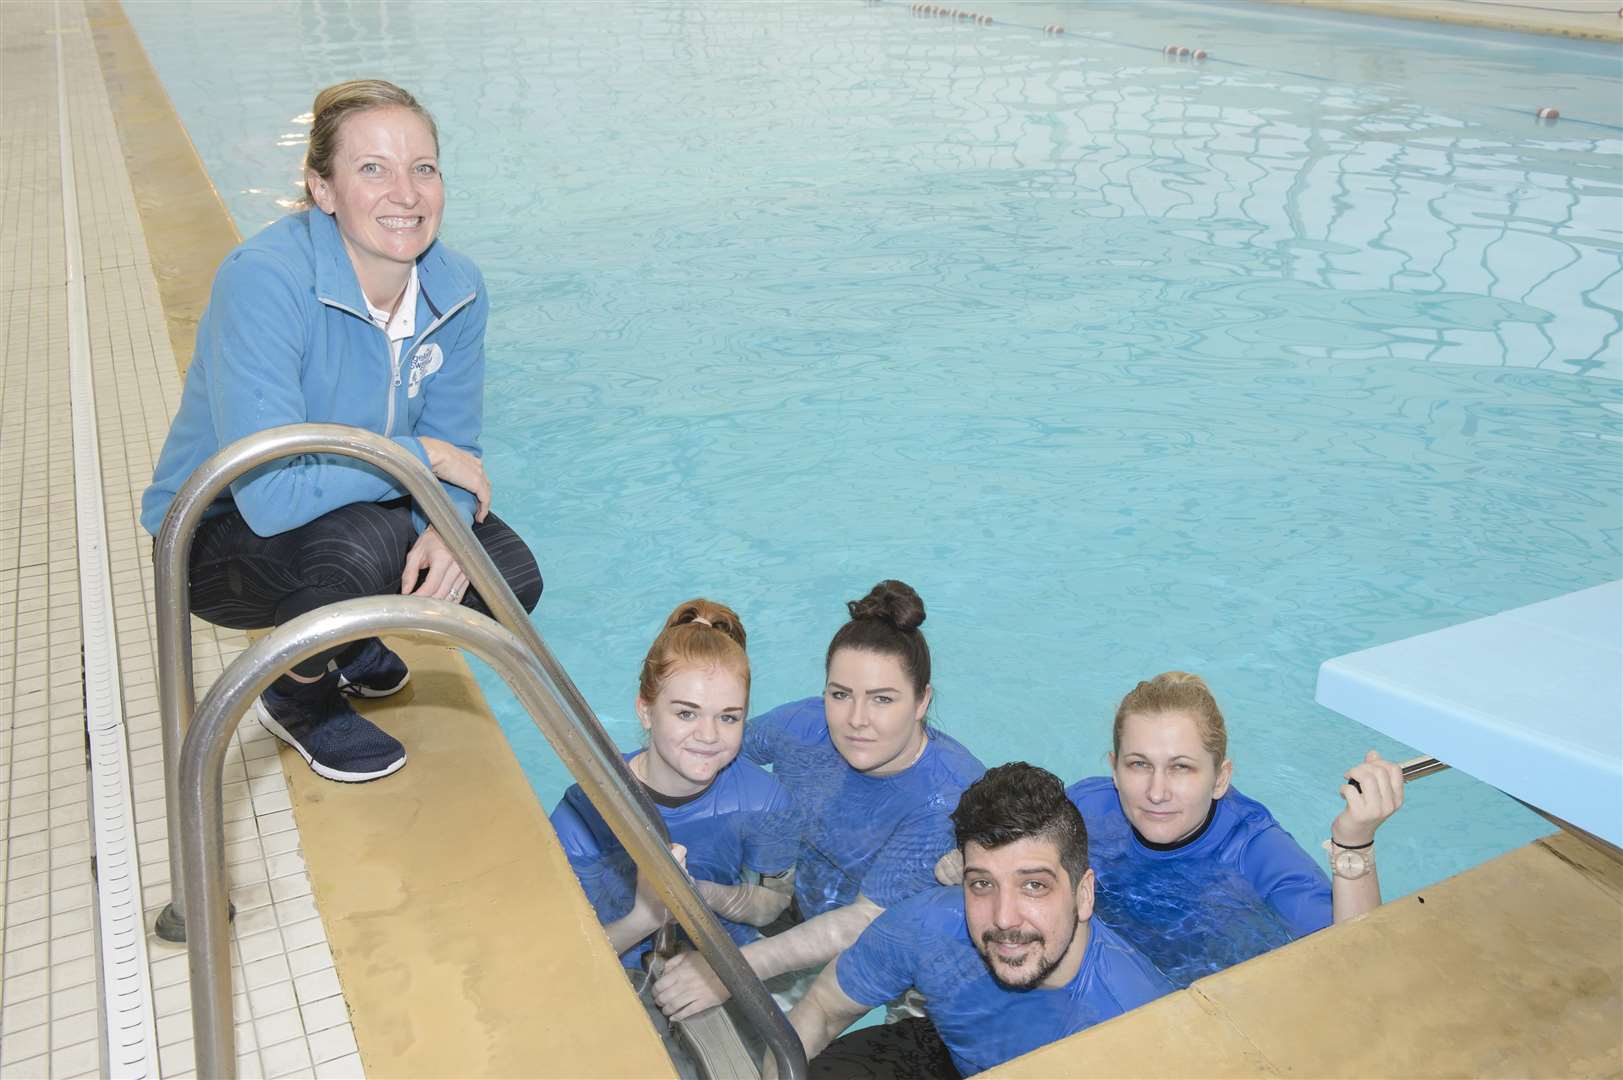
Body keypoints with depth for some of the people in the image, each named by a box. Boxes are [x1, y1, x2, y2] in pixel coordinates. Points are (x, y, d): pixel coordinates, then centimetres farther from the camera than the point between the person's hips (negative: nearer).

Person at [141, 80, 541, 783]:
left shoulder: (456, 290, -12)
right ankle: (298, 697, -1)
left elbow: (455, 448, -6)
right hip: (219, 536, -5)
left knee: (509, 578, -13)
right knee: (369, 537, -35)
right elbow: (269, 495, -39)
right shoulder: (263, 281, -31)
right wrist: (423, 456, -29)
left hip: (359, 509, 6)